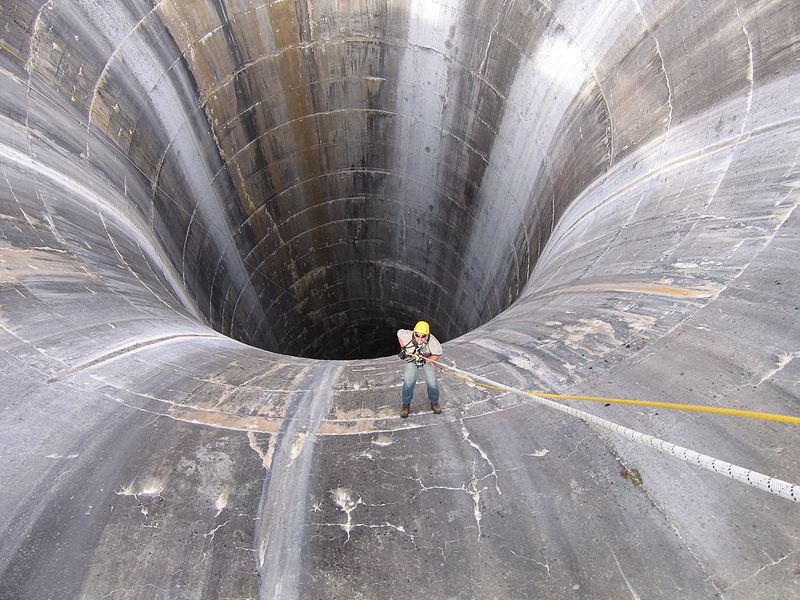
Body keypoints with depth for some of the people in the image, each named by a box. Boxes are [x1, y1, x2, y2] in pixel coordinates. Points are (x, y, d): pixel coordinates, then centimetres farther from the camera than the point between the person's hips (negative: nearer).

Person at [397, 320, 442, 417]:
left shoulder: (432, 342, -34)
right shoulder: (407, 336, -34)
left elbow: (437, 354, -14)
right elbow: (399, 333, -9)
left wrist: (426, 360, -26)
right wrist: (403, 349, -9)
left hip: (427, 360, 0)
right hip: (411, 359, 0)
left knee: (432, 382, -9)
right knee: (408, 381, -14)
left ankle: (434, 402, 21)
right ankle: (406, 405, 11)